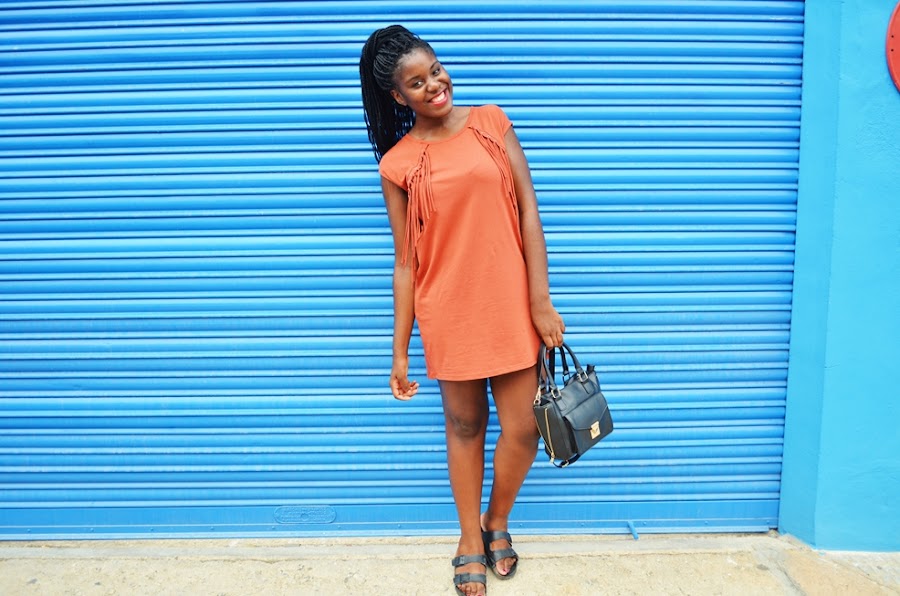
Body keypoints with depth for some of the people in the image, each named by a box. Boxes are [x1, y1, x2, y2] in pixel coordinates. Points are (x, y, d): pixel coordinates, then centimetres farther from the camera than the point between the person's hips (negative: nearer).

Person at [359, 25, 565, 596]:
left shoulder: (491, 121, 3)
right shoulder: (398, 164, -1)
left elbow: (528, 210, 0)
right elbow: (405, 261, 2)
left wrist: (541, 301, -7)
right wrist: (400, 351, 2)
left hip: (510, 306, 1)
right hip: (448, 315, -1)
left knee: (523, 431, 5)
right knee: (465, 426, 13)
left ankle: (497, 522, 36)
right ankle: (471, 543, 36)